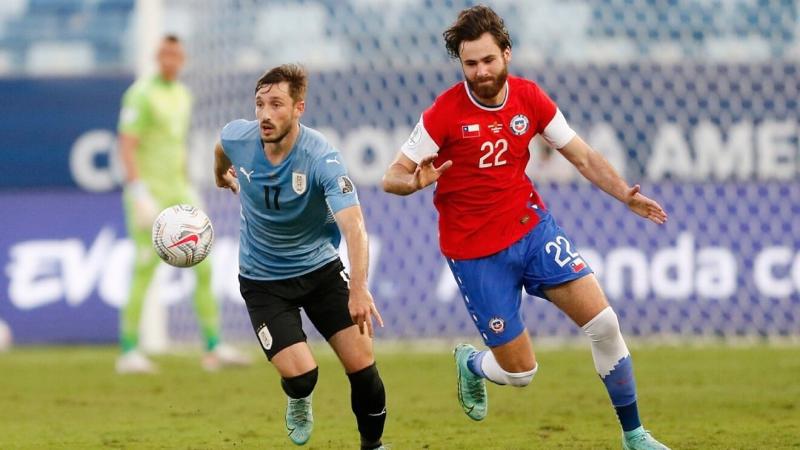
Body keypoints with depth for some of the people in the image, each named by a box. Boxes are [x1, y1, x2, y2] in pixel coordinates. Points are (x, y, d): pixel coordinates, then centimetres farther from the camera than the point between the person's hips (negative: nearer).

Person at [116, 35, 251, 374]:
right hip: (148, 190, -8)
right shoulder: (141, 95, -12)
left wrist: (189, 190, 20)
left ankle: (213, 348, 4)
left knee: (203, 263, 2)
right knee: (145, 270, -9)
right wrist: (140, 195, -25)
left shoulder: (182, 95, 14)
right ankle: (129, 352, -2)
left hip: (176, 192, 8)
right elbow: (126, 147, -18)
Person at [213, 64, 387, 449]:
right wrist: (223, 176, 30)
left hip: (320, 268, -1)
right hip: (262, 280, 1)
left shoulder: (321, 157, -29)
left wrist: (359, 288, -54)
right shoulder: (237, 137, -18)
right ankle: (298, 402, 23)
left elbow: (353, 224, -41)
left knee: (362, 365, -7)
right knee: (300, 374, -14)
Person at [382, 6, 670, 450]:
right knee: (519, 372, -1)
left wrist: (626, 195, -12)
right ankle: (470, 363, 36)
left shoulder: (530, 98, -5)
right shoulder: (445, 113, -17)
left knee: (603, 324, -9)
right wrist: (417, 181, -37)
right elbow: (392, 177, -13)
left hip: (532, 226, 4)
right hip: (475, 252, -4)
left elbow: (583, 156, 4)